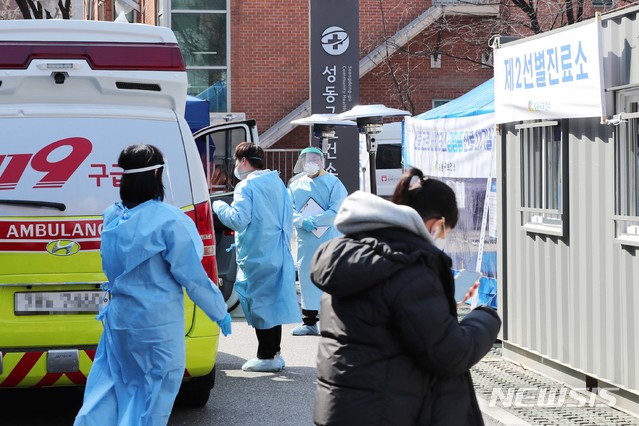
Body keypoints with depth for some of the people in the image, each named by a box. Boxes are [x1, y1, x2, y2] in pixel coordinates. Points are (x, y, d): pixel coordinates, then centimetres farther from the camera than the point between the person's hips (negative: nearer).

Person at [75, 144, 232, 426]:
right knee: (156, 386, 7)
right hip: (157, 322, -6)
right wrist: (219, 310, -3)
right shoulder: (168, 220, -17)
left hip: (118, 316, 6)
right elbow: (191, 274, -13)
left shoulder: (112, 218, 1)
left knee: (112, 384, 16)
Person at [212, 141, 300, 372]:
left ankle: (267, 356, 1)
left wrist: (219, 207, -4)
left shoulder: (246, 186, -14)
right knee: (272, 301, 14)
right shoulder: (278, 183, 11)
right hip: (278, 253, 8)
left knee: (259, 303, -1)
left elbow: (238, 220, -20)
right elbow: (288, 217, 16)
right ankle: (273, 353, 20)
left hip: (257, 256, -8)